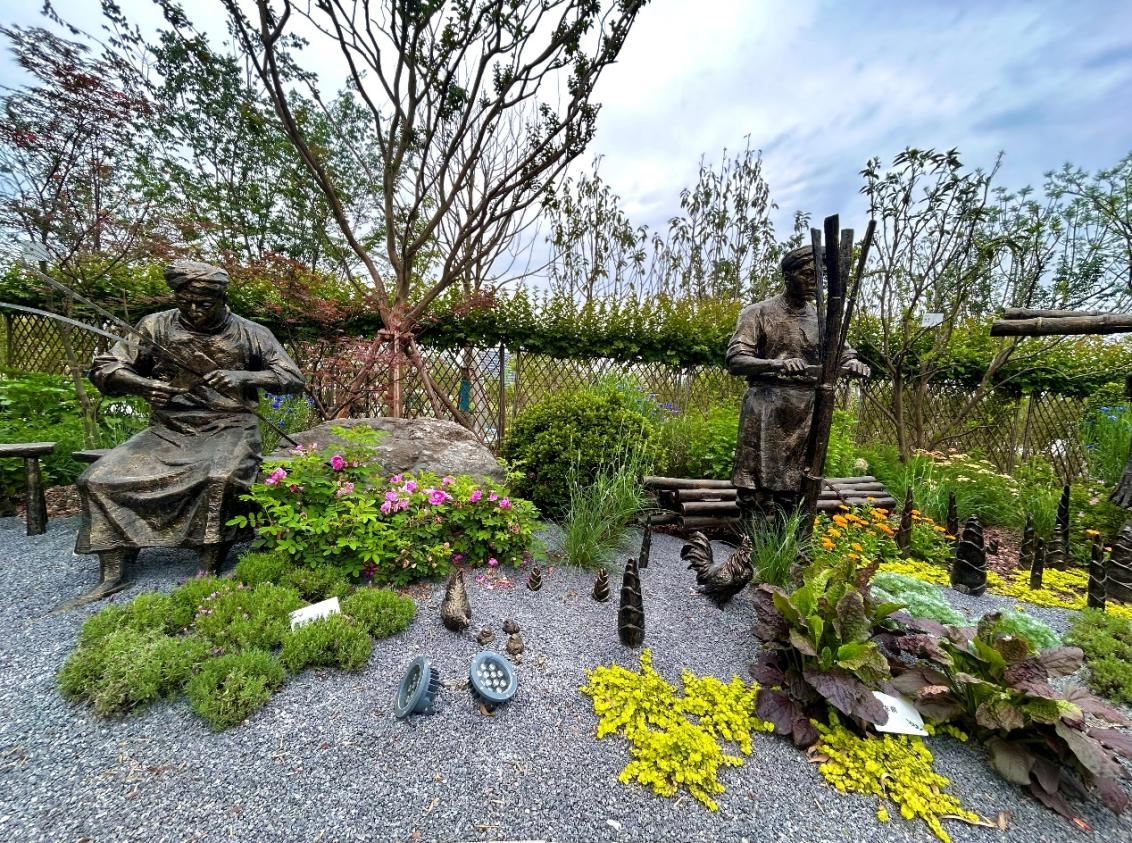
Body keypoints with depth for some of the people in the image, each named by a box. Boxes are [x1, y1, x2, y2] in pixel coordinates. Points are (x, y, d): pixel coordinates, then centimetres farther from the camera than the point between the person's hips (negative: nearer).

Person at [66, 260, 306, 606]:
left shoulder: (250, 334, 0)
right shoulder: (157, 326, 6)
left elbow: (293, 378, -6)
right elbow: (103, 368, 9)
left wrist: (243, 377, -22)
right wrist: (144, 385, -13)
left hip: (228, 428, -4)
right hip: (169, 430, 4)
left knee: (221, 478, -34)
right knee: (99, 479, -12)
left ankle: (208, 571, -20)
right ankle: (112, 575, -2)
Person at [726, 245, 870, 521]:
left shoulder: (821, 318, 13)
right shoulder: (759, 313, -1)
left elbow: (842, 352, 15)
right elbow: (735, 360, -12)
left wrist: (853, 363, -10)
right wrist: (779, 364, -28)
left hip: (806, 414, 4)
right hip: (765, 412, -4)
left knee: (791, 490, 9)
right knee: (755, 490, -2)